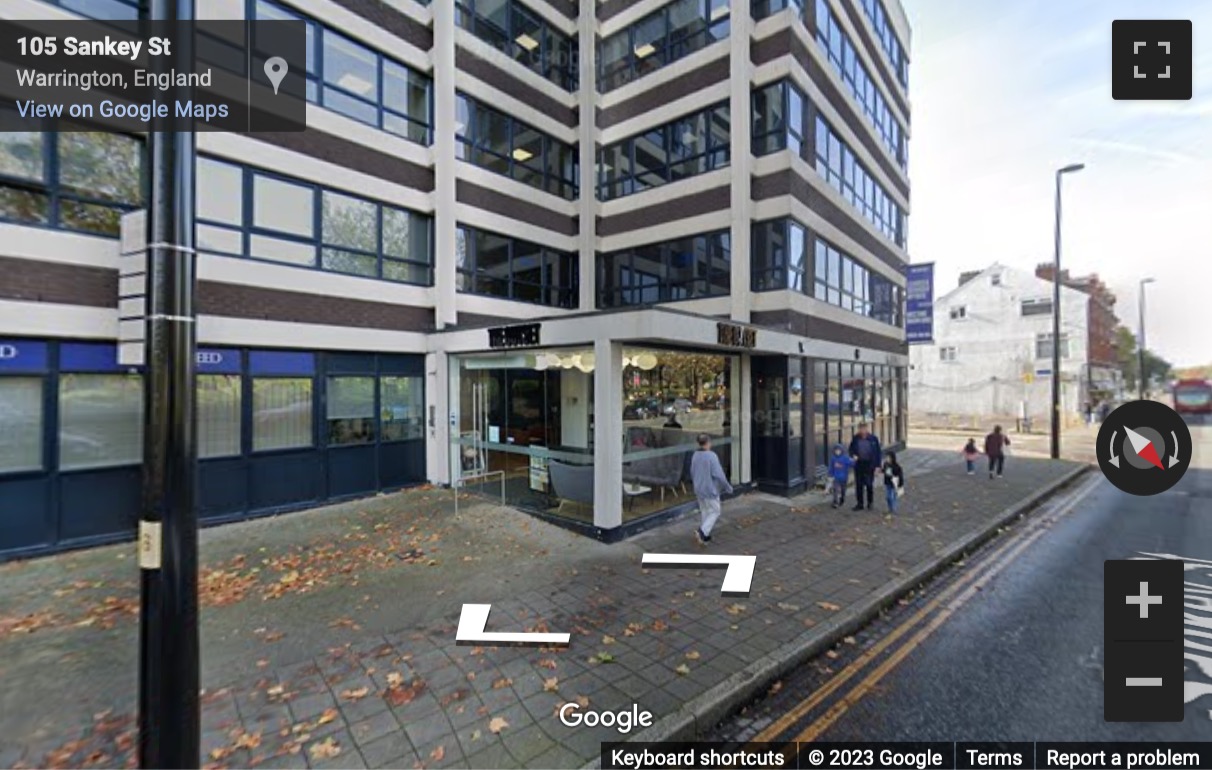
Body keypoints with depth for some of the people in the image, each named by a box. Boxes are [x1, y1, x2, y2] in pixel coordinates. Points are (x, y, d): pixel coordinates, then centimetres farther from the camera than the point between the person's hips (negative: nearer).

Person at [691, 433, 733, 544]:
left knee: (704, 512, 18)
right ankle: (702, 532, -8)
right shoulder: (712, 456, -23)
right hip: (710, 490, -6)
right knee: (714, 512, 8)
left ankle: (705, 537, 24)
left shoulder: (695, 456, -1)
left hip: (699, 489, 6)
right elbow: (719, 475, -23)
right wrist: (728, 487, -9)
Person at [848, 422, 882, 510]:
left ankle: (870, 502, 25)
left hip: (869, 464, -2)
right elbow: (851, 449, 10)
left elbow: (877, 452, -3)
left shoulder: (873, 438, -6)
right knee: (859, 485, 7)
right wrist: (853, 455, -12)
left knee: (869, 484, 5)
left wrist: (877, 465, -5)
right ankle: (860, 504, 17)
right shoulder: (855, 438, -1)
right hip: (859, 464, 2)